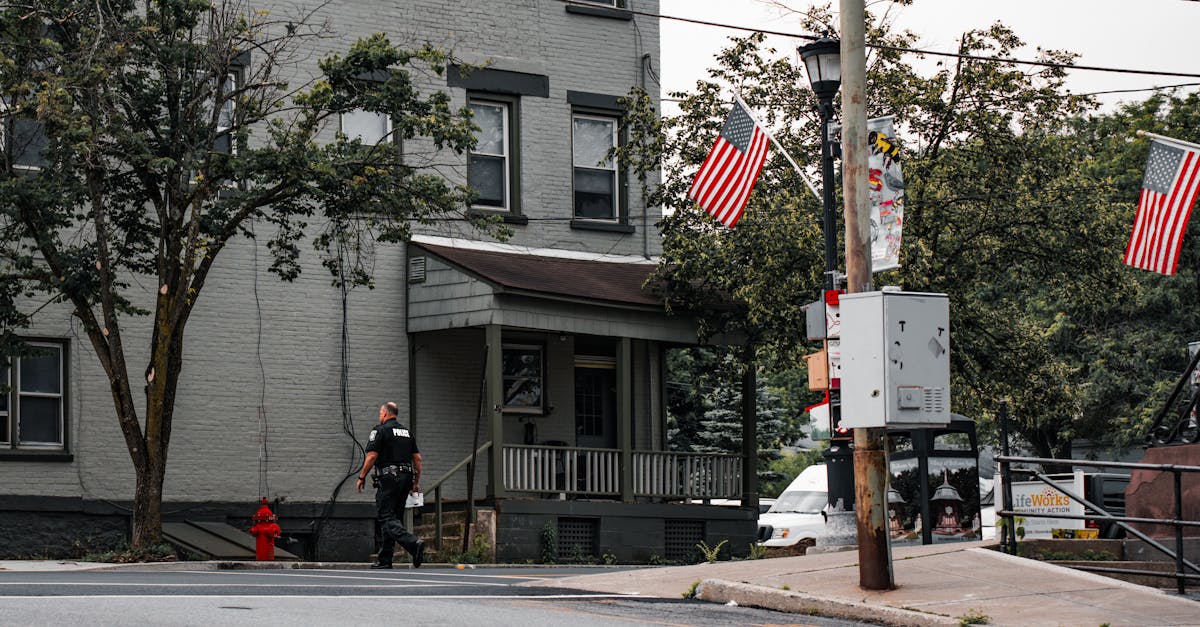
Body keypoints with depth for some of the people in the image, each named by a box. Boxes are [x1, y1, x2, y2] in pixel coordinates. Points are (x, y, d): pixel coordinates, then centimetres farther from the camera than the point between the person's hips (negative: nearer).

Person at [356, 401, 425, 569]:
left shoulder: (380, 430, -4)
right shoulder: (407, 431, 17)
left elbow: (372, 456, -12)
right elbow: (417, 458, 15)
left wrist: (362, 477, -3)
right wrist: (416, 482, 19)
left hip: (389, 478, -7)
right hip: (406, 478, 7)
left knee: (386, 517, -10)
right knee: (395, 517, 11)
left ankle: (413, 543, -30)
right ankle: (385, 559, 12)